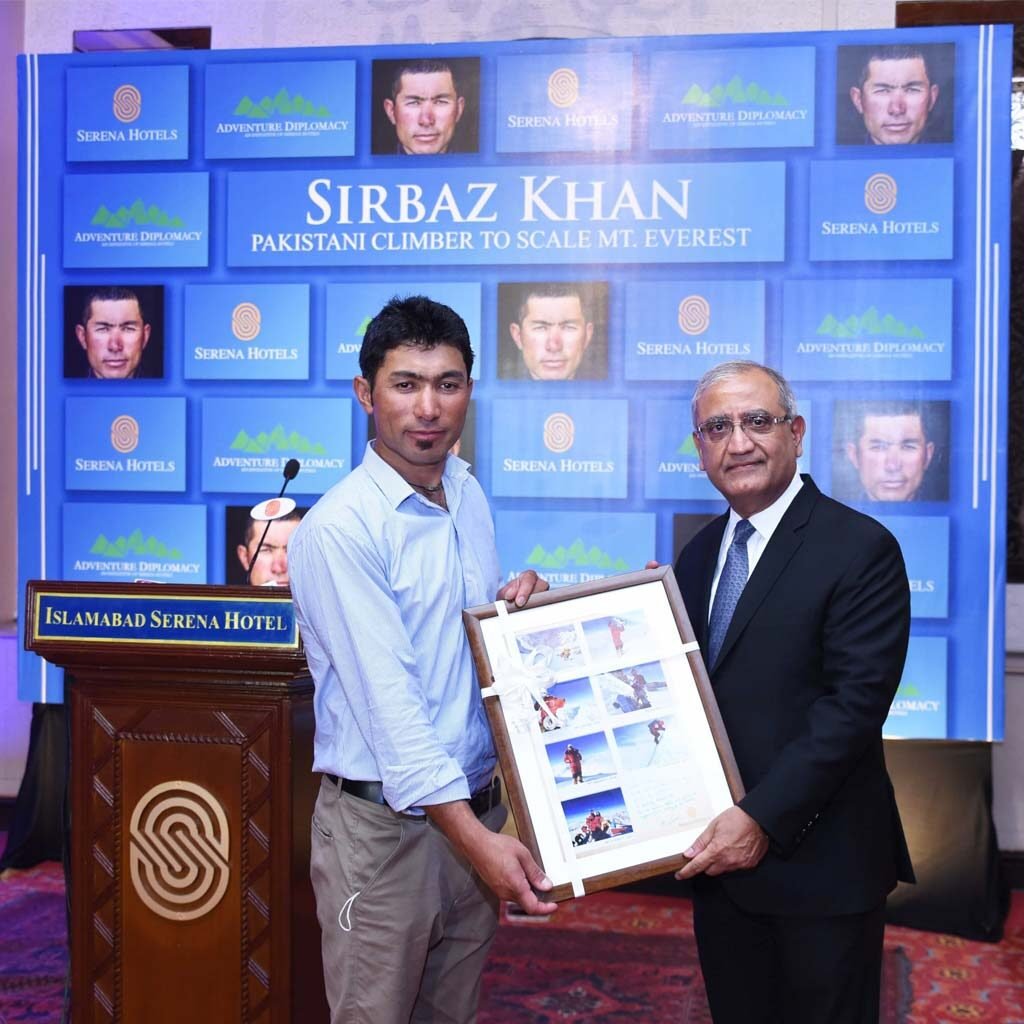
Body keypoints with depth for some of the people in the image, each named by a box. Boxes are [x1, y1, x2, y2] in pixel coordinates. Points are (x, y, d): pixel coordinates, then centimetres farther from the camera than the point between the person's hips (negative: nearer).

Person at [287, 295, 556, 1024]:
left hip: (477, 807, 7)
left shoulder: (470, 496, 6)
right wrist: (476, 839, -26)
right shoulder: (340, 528, -17)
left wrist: (517, 602, -5)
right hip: (384, 825, -7)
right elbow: (388, 698, -22)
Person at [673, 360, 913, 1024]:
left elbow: (856, 701, -19)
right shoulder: (700, 554, 10)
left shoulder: (860, 548, -12)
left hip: (817, 861, -6)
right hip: (719, 850, 6)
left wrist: (764, 818, -23)